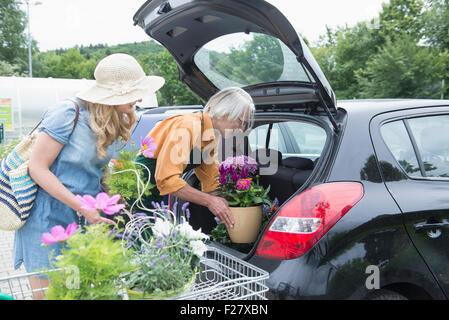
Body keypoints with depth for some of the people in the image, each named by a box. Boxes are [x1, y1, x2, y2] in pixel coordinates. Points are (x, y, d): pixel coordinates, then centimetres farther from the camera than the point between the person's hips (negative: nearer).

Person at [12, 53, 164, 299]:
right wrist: (82, 208, -20)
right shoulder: (68, 114, -17)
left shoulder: (115, 122, 4)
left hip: (85, 221, 6)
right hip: (47, 219, -6)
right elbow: (37, 168, -16)